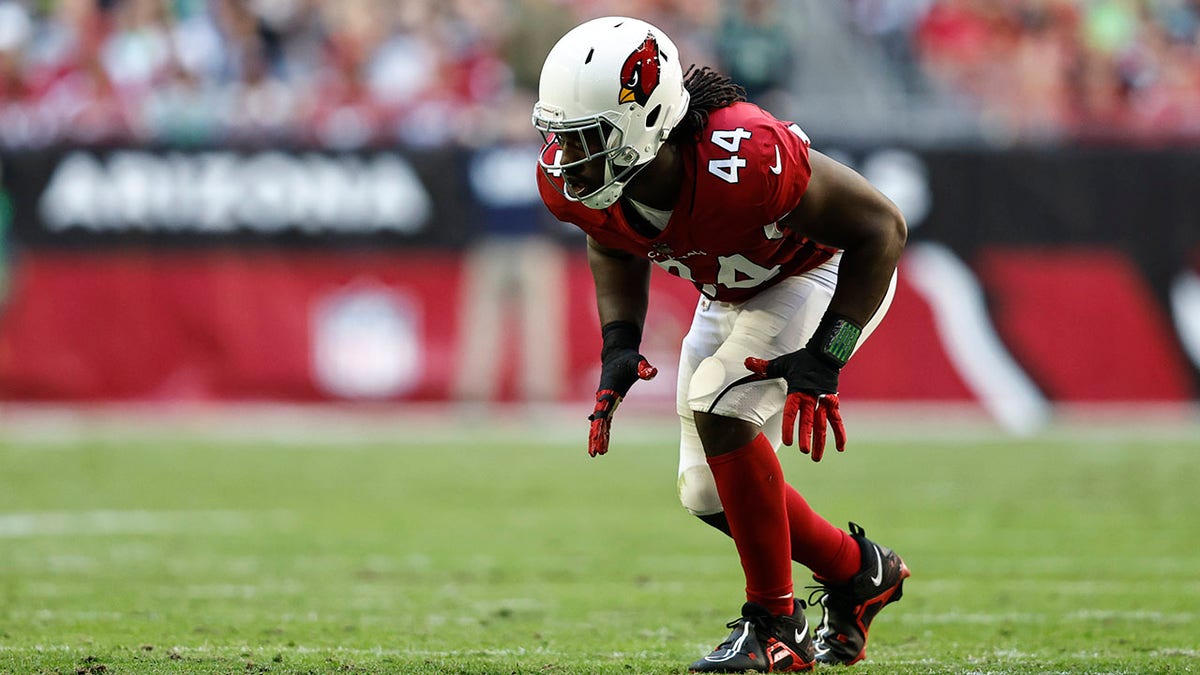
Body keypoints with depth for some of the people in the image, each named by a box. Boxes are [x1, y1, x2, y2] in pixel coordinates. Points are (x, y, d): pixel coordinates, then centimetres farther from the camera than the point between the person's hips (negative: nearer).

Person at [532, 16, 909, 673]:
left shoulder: (744, 159, -42)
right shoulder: (571, 182, -23)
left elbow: (878, 226, -29)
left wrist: (822, 363, -32)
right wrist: (619, 345, -11)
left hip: (824, 272, -7)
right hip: (732, 292, 7)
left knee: (719, 409, -27)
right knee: (707, 494, 6)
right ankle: (859, 573, 29)